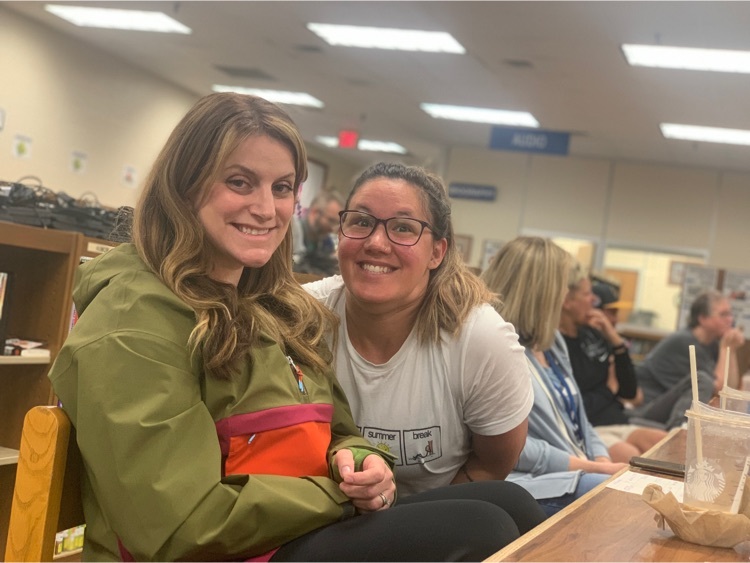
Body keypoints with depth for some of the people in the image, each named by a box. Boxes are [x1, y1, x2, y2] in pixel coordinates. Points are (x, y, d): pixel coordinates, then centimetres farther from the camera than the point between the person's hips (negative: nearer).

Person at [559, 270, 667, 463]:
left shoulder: (591, 335, 15)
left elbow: (630, 392, 18)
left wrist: (616, 341, 3)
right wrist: (609, 390, 2)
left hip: (618, 425, 8)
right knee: (630, 456, -34)